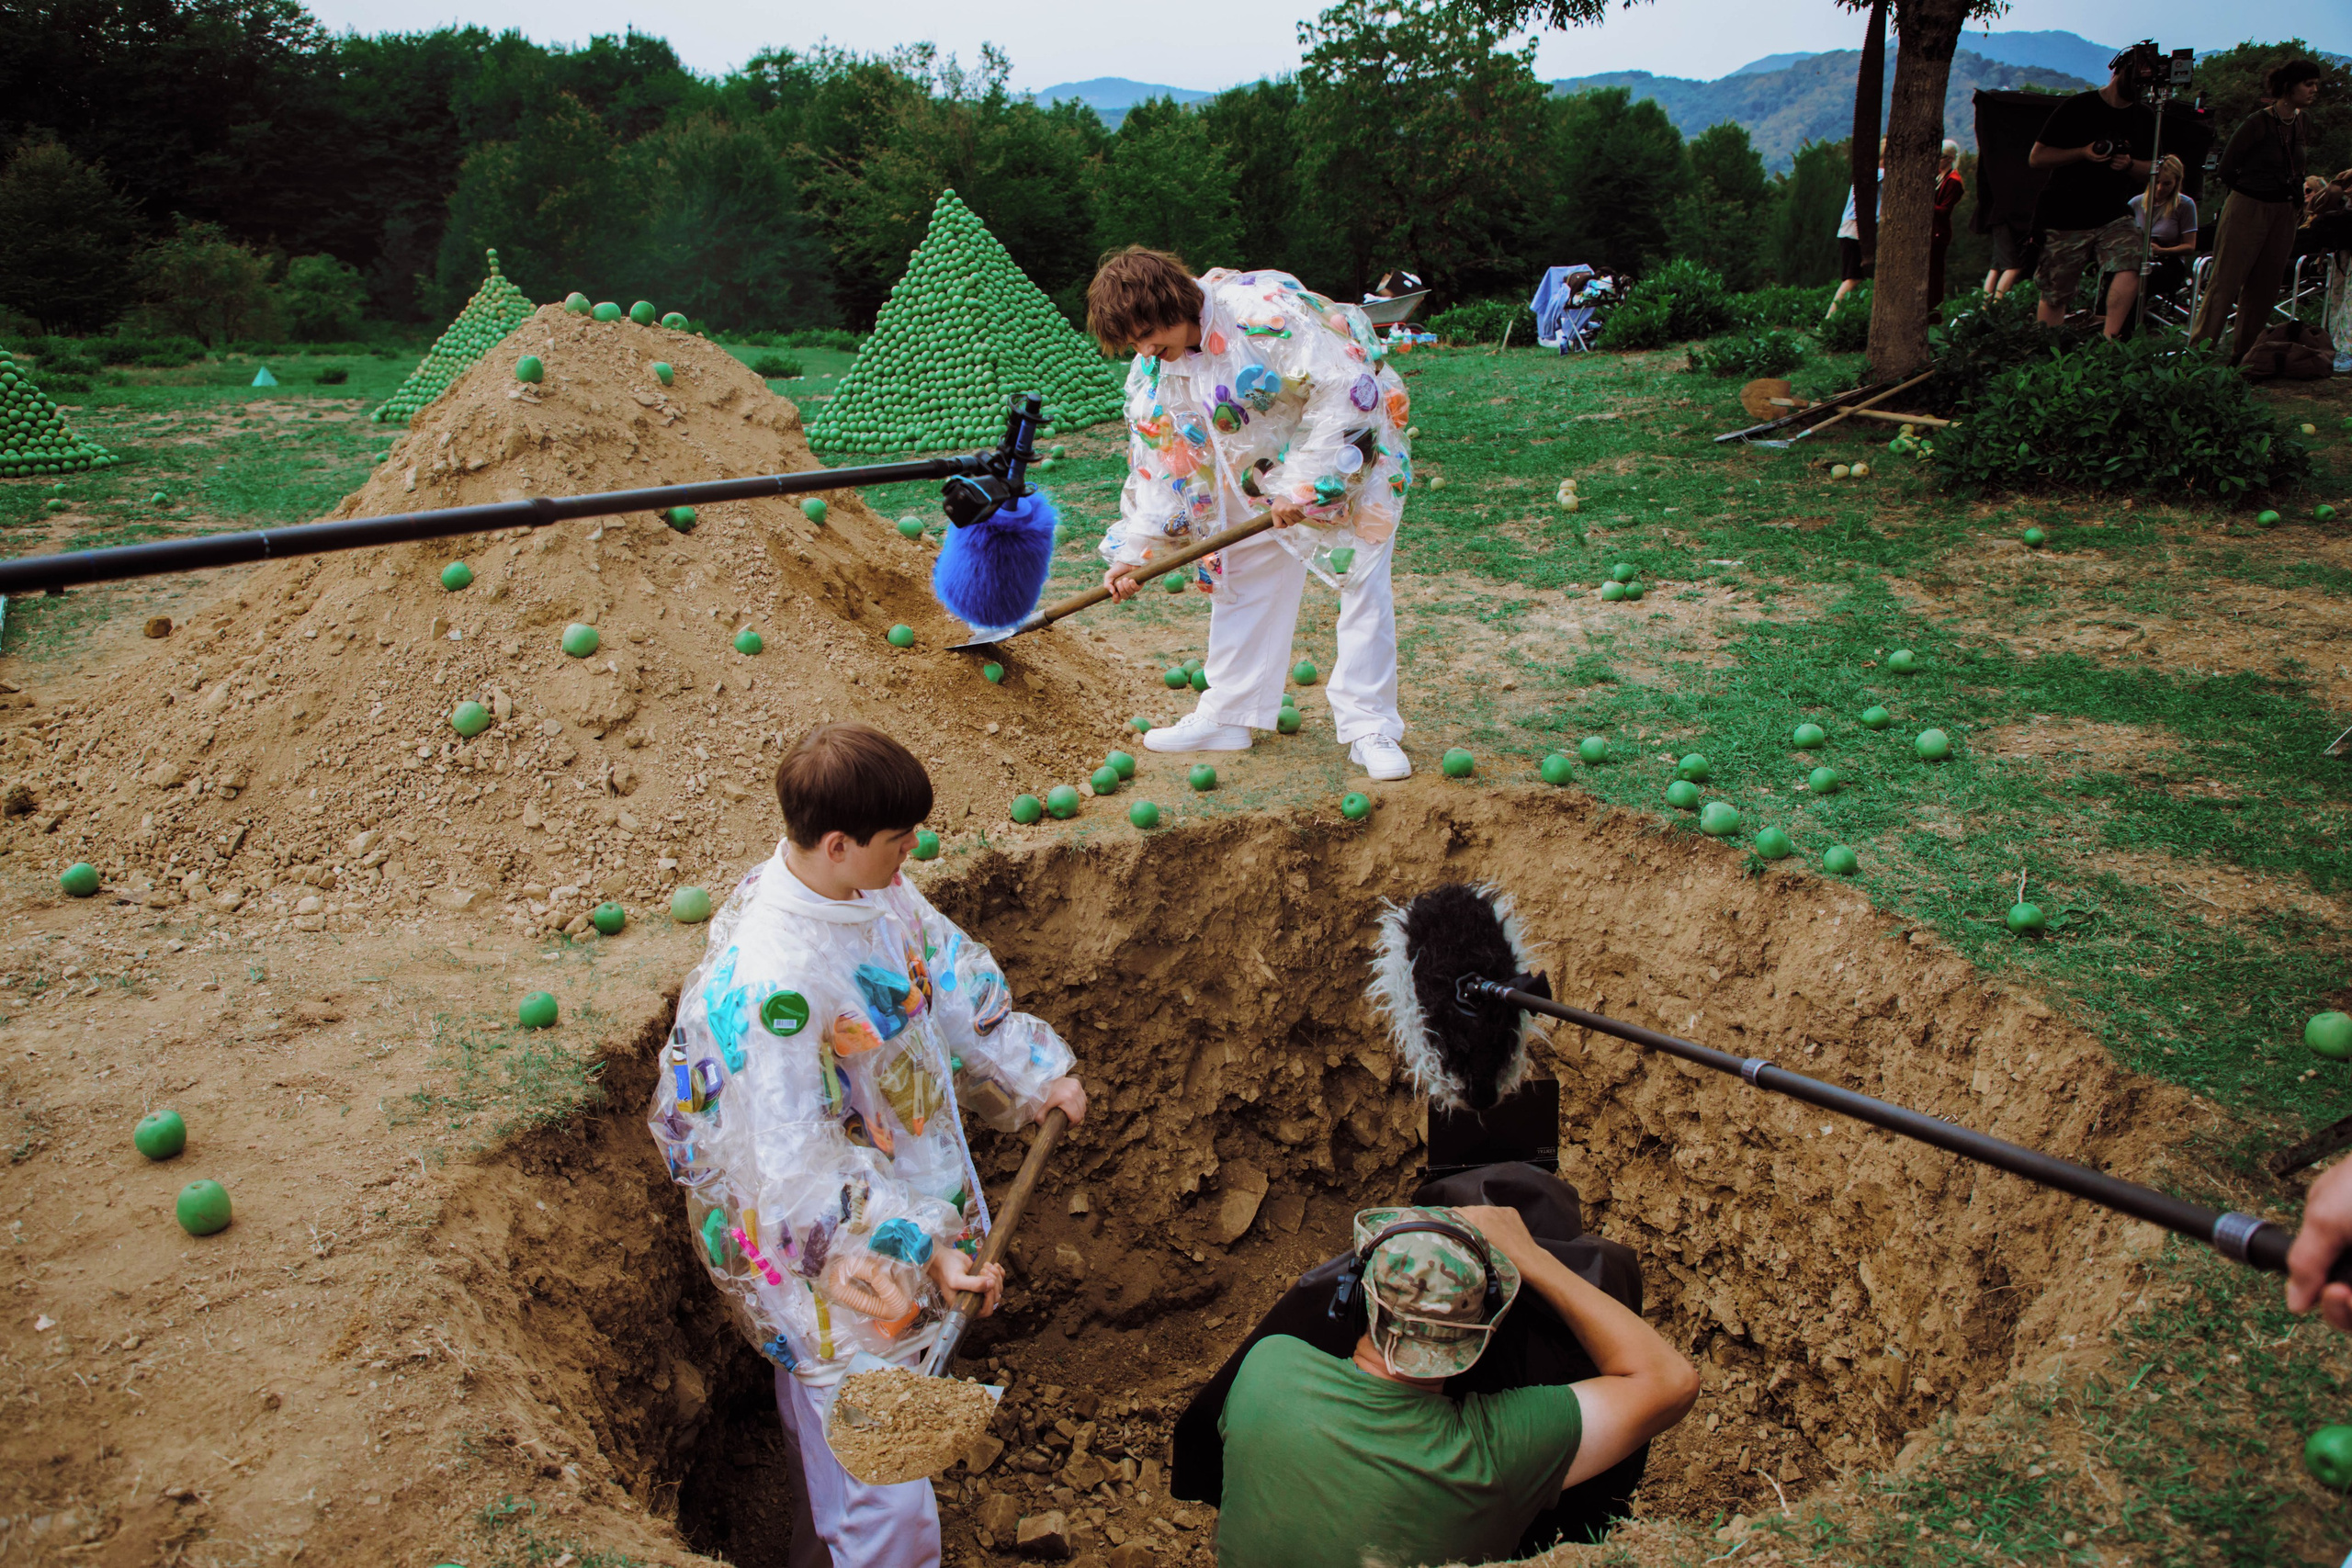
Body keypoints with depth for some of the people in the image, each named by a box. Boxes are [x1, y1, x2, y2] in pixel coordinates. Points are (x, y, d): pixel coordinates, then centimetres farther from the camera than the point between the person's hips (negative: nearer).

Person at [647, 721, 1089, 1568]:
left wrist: (1037, 1072, 8)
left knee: (829, 1424, 32)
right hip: (832, 1251, -9)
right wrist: (924, 1249, -32)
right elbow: (800, 1168, -31)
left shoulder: (871, 892, -8)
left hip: (900, 1184, 9)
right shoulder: (771, 985, -35)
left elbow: (949, 973, 9)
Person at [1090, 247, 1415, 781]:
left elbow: (1343, 389, -32)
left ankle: (1370, 727, -1)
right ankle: (1227, 716, 19)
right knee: (1242, 582, 8)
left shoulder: (1264, 310, -31)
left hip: (1346, 454, -7)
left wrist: (1304, 484, -29)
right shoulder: (1153, 369, -7)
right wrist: (1134, 549, -5)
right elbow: (1161, 458, 1)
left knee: (1362, 582, -9)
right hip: (1258, 473, 7)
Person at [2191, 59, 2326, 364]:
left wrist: (2296, 202, 9)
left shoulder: (2302, 124, 8)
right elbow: (2226, 169, -5)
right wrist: (2253, 191, 6)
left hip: (2284, 214, 7)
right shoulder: (2257, 123, -12)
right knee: (2226, 282, -5)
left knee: (2265, 288, 9)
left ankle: (2243, 356, 17)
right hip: (2248, 210, -6)